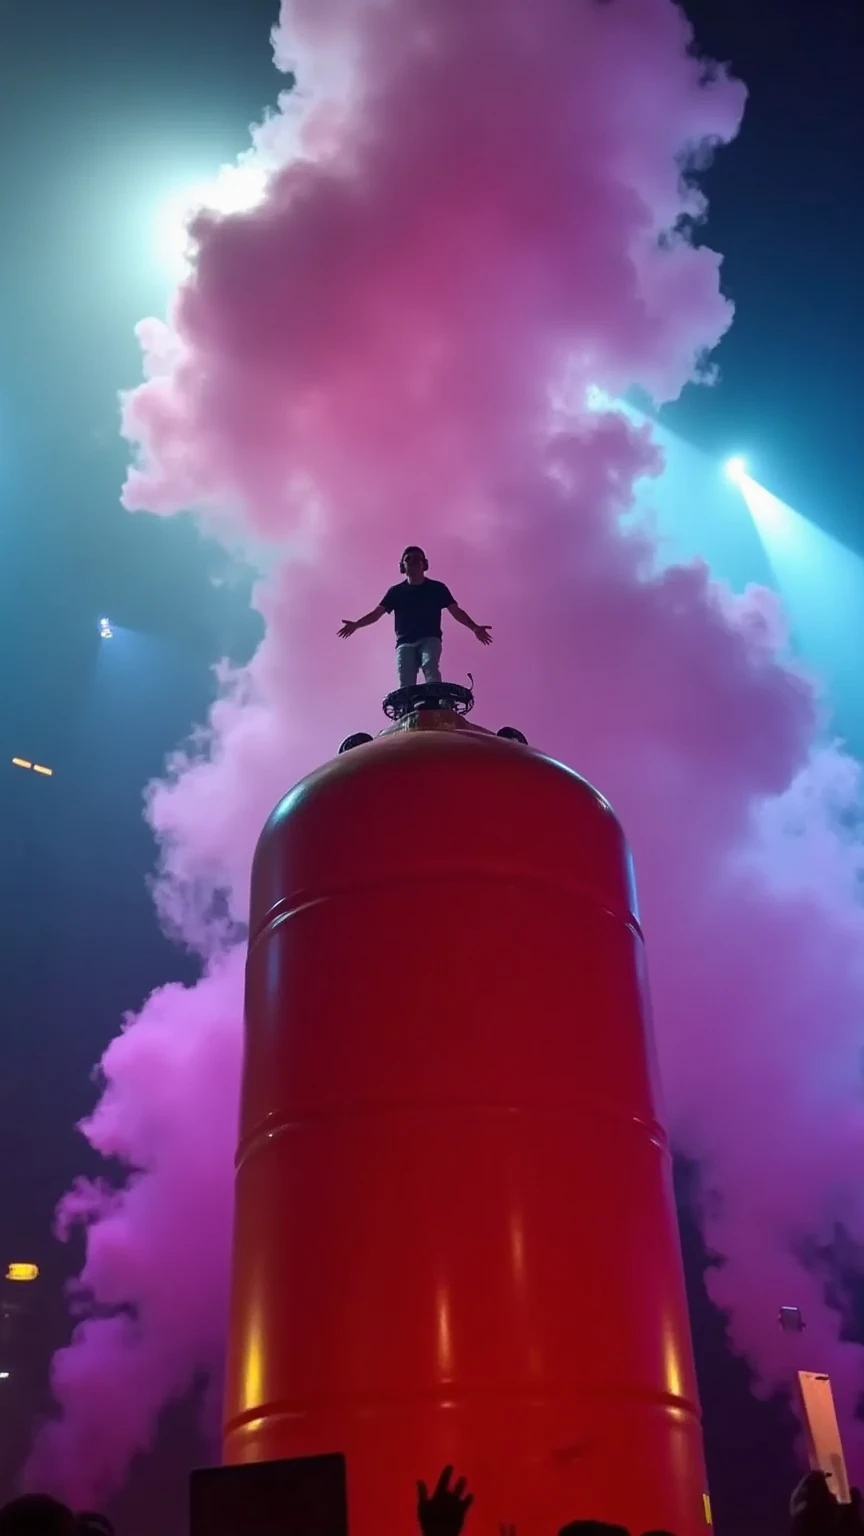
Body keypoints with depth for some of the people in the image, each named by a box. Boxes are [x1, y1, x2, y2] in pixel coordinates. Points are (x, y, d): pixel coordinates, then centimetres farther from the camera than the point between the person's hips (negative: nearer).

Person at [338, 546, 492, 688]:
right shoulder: (396, 591, 13)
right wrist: (356, 624, -12)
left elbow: (456, 611, 5)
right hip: (405, 642, 1)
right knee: (405, 685, -15)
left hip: (429, 639, -1)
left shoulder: (437, 588, 10)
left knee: (431, 670, -31)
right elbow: (377, 613, 6)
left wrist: (475, 627, -11)